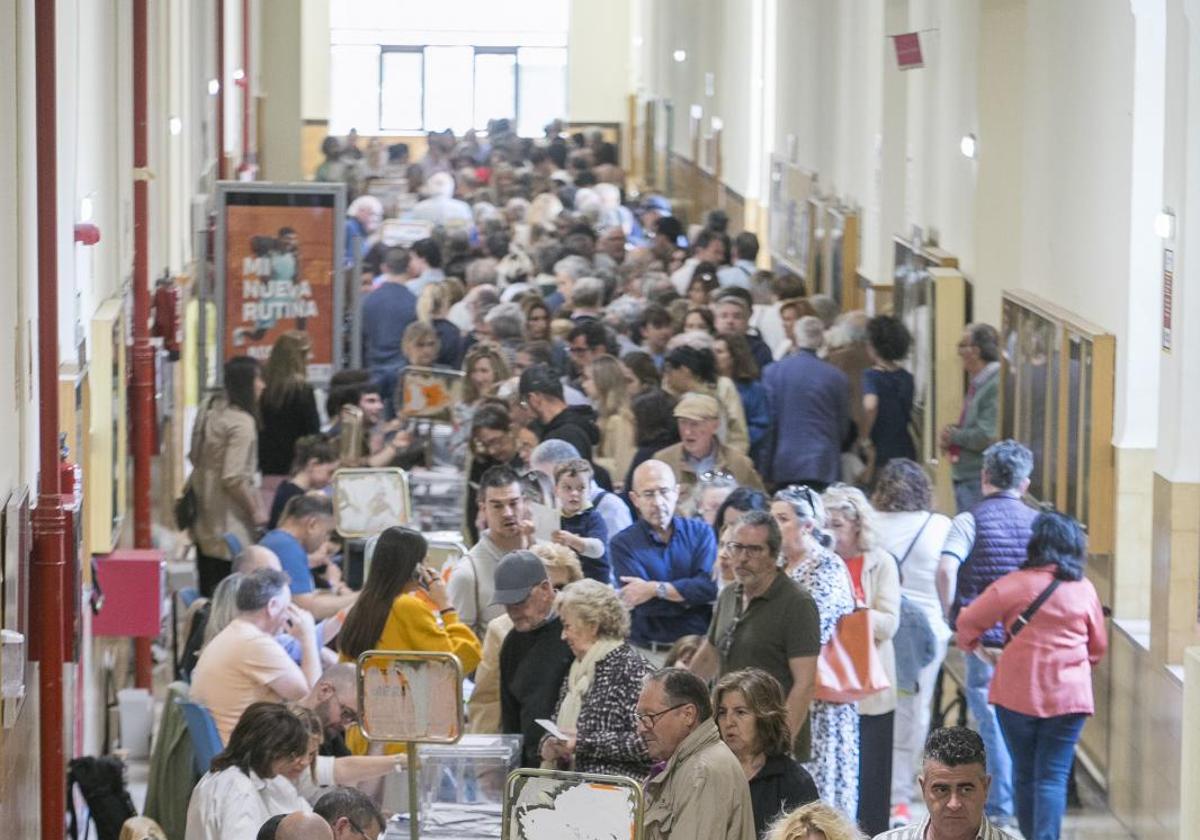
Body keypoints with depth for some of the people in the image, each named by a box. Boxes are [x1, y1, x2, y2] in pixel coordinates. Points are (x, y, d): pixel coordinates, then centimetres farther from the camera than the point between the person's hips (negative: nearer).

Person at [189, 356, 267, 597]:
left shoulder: (209, 409, 8)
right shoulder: (242, 422, -18)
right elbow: (233, 478, -23)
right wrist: (256, 510, -10)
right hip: (228, 526, -9)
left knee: (208, 591, 14)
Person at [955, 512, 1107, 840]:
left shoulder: (1015, 584, -6)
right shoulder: (1085, 590, 3)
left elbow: (968, 621, -5)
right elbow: (1098, 647, 14)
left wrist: (969, 644, 18)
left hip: (1017, 693, -1)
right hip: (1068, 696, 1)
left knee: (1024, 773, 13)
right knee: (1053, 776, -3)